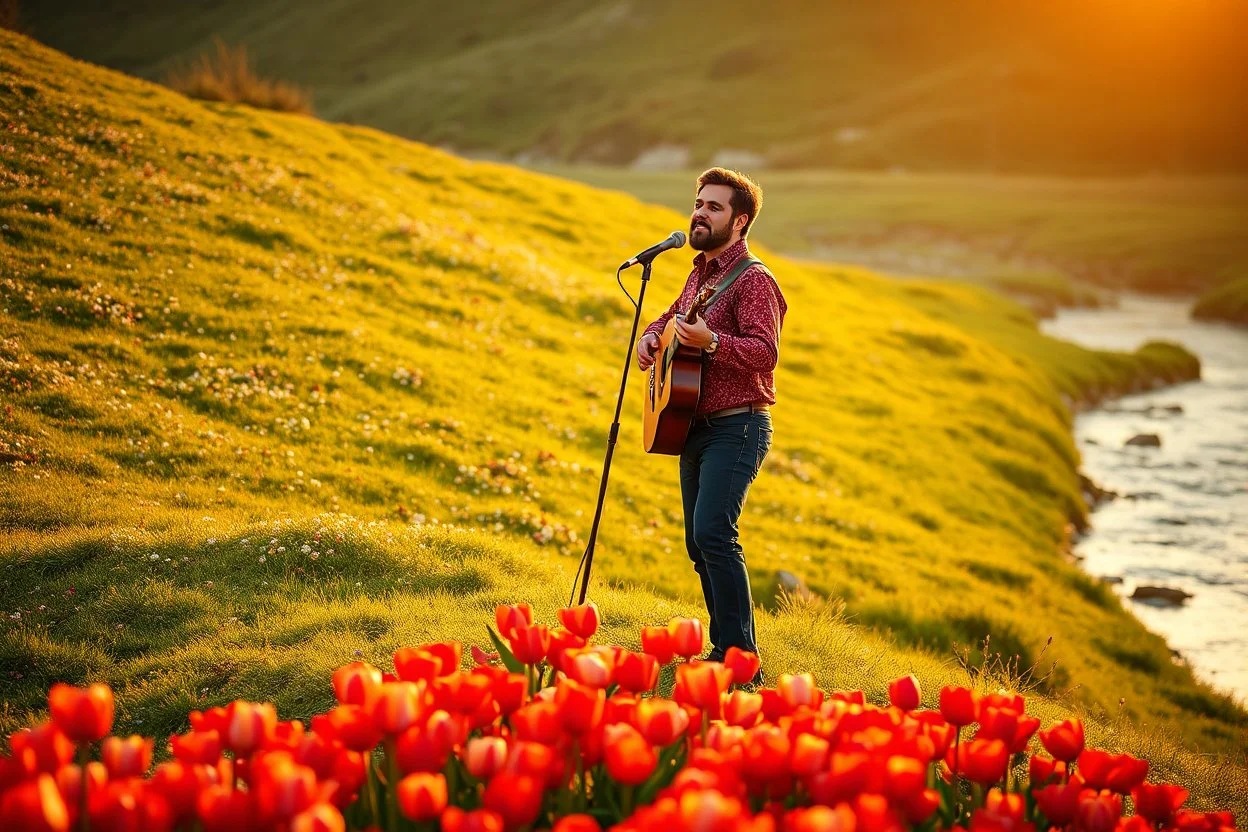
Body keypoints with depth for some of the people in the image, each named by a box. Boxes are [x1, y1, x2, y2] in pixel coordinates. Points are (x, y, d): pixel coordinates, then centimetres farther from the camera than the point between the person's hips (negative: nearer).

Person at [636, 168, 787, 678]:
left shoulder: (752, 280, -12)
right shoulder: (700, 273, 16)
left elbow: (766, 351, -23)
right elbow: (675, 314, 33)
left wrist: (710, 341, -37)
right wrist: (652, 335, 11)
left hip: (736, 428, -10)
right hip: (694, 426, 10)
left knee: (713, 532, -21)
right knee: (698, 543, 10)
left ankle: (742, 658, -18)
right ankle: (723, 649, 19)